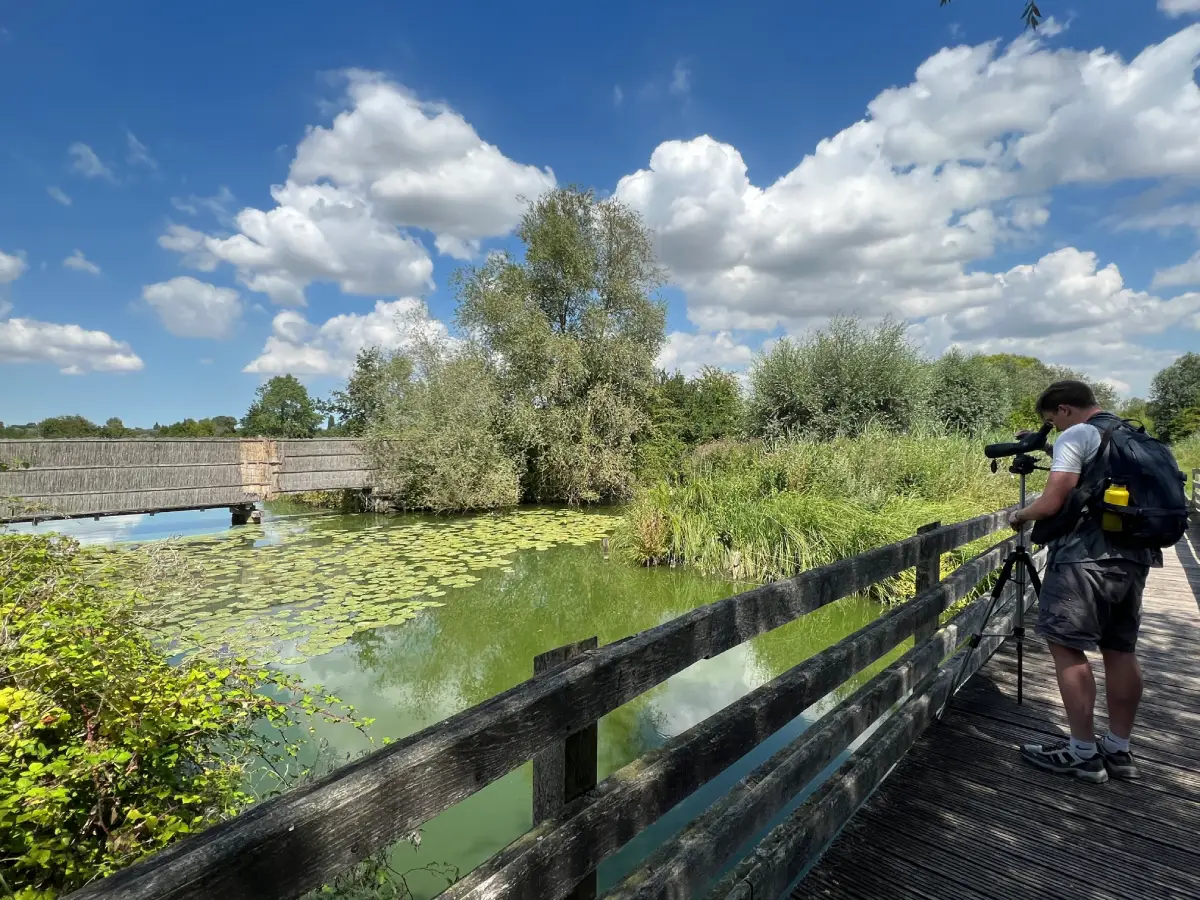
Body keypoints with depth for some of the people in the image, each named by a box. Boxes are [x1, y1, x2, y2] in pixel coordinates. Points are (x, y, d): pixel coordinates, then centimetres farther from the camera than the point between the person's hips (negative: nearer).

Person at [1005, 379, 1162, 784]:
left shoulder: (1075, 436, -9)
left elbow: (1051, 503, -16)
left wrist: (1019, 516, 1)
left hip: (1085, 557, -9)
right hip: (1134, 558, 9)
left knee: (1066, 646, -2)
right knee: (1121, 650, 13)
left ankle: (1083, 753, 3)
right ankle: (1119, 750, 21)